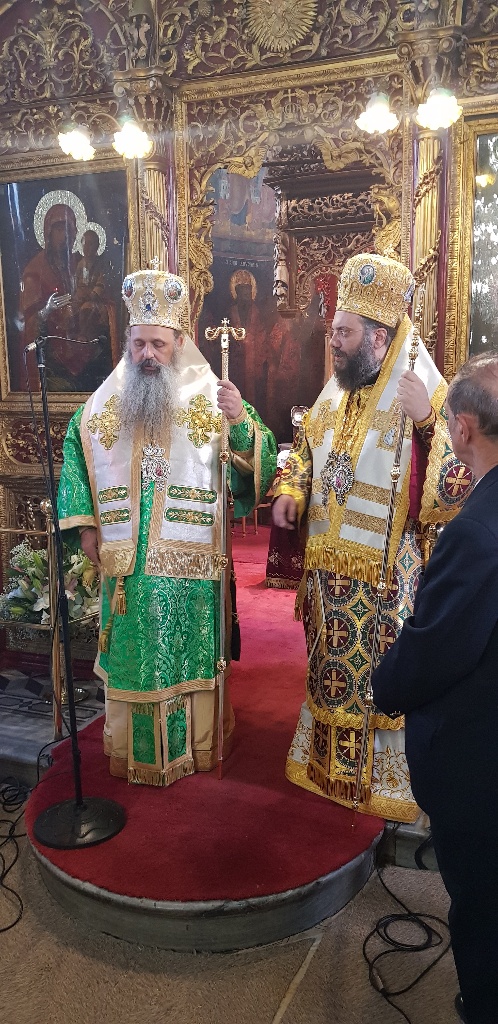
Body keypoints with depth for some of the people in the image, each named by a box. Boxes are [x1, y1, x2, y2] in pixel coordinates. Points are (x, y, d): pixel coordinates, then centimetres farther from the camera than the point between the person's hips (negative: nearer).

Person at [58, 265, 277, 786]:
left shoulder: (211, 397, -4)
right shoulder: (106, 401, 5)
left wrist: (241, 422, -31)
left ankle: (195, 746, 29)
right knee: (131, 654, 13)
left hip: (190, 561, -2)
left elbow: (257, 464, -11)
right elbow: (74, 456, 14)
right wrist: (86, 524, 6)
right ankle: (131, 750, 31)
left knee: (189, 652, 10)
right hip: (125, 562, 3)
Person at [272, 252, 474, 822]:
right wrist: (289, 492, 1)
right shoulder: (334, 396, 5)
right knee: (331, 672, 19)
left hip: (387, 581, -6)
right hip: (331, 576, 6)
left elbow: (454, 495, -23)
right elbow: (305, 453, 21)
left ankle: (391, 786, 30)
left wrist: (427, 423, -36)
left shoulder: (428, 400, -14)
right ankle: (329, 765, 41)